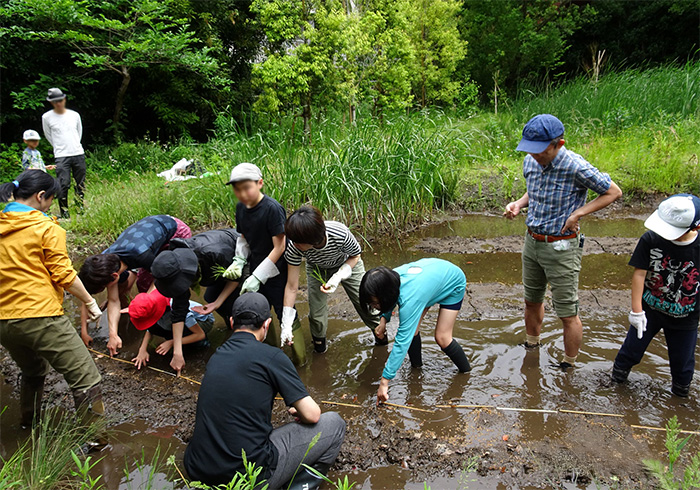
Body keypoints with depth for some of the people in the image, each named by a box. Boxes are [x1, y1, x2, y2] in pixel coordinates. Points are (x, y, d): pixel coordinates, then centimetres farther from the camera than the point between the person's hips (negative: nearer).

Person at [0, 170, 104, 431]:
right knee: (86, 380, -2)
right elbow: (63, 275, -10)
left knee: (33, 373, 32)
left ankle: (28, 427, 48)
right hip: (41, 316, -8)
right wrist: (90, 302, 2)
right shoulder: (46, 228, -8)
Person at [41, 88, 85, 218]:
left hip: (78, 154, 3)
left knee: (81, 183, 6)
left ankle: (80, 208, 22)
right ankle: (64, 213, -3)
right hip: (61, 157, -3)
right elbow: (48, 136, 14)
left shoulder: (75, 115, 9)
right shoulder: (47, 117, 2)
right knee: (63, 184, -11)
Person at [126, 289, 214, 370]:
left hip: (204, 321, -6)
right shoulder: (154, 310, -22)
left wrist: (171, 343, -32)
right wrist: (142, 350, -20)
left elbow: (201, 334, -30)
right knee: (154, 329, -20)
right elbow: (150, 329, -5)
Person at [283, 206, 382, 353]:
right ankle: (319, 339, 30)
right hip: (317, 269, 1)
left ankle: (378, 329, 37)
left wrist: (338, 277, -34)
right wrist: (286, 325, -25)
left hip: (348, 264, -1)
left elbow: (355, 256, -18)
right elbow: (292, 287, -26)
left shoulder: (341, 234, -43)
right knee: (316, 312, -3)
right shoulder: (294, 247, -36)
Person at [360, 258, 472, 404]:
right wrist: (384, 319, -15)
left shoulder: (409, 300, -45)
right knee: (411, 329, -5)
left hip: (452, 283, -6)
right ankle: (416, 366, 16)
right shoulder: (390, 279, -25)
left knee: (442, 338, -11)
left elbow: (401, 343, -44)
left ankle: (467, 372, 12)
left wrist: (384, 381, -43)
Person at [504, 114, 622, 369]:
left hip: (561, 247, -6)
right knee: (532, 300, 23)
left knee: (567, 314, 4)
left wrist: (578, 213, -19)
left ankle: (568, 366, 23)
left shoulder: (576, 167, -22)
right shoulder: (530, 161, -2)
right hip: (532, 241, 7)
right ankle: (531, 346, 45)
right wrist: (519, 203, -3)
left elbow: (613, 192, -10)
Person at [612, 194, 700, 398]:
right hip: (650, 310, 0)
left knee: (682, 359, 15)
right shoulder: (650, 240, -18)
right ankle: (618, 377, 37)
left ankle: (681, 392, 43)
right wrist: (636, 310, -13)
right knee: (633, 347, 12)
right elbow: (639, 274, -14)